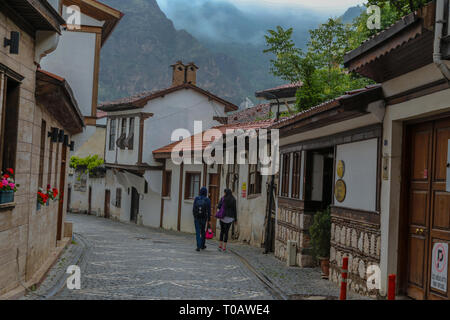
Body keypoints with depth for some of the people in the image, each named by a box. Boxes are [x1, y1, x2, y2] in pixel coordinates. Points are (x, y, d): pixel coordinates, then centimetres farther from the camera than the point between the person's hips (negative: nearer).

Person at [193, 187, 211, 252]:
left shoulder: (196, 199, -5)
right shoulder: (208, 200, -7)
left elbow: (194, 208, 0)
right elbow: (209, 210, -7)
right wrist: (209, 219, 1)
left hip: (197, 217, 0)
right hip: (204, 217, 0)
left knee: (198, 232, 0)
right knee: (203, 231, 19)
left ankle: (198, 246, -11)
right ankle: (202, 245, 29)